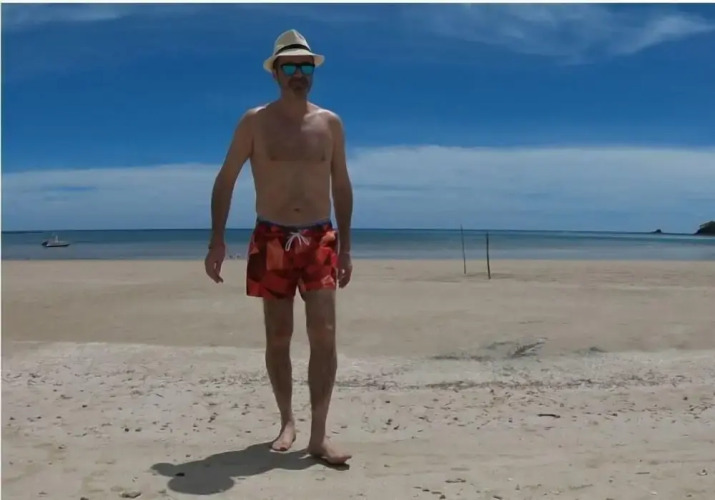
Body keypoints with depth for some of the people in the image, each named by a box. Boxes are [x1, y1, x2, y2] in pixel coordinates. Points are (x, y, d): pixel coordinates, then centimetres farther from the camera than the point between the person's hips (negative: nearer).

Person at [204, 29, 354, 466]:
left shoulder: (330, 123, 6)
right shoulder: (255, 122, 1)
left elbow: (341, 185, 12)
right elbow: (225, 180, 2)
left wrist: (345, 245, 8)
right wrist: (217, 240, -6)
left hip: (320, 240, 1)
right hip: (271, 241, -1)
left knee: (324, 336, -10)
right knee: (278, 339, 6)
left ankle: (319, 434, -4)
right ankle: (288, 422, 22)